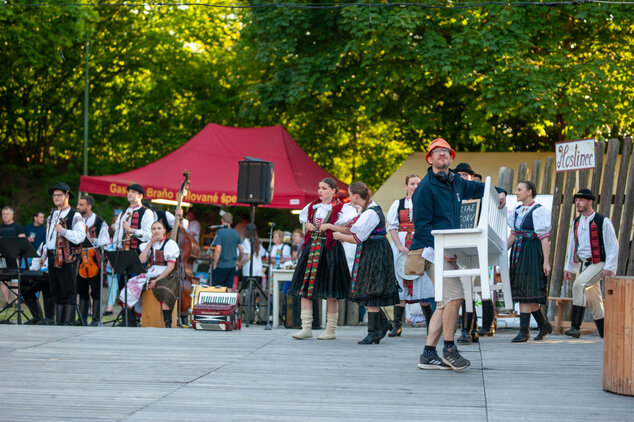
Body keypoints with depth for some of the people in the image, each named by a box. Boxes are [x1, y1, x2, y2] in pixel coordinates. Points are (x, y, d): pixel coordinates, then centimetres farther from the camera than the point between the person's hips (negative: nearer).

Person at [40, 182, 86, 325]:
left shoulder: (75, 216, -5)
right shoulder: (52, 216, 18)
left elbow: (80, 237, -16)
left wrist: (63, 230, -22)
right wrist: (44, 255, 22)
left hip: (67, 258, -7)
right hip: (53, 257, 7)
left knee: (69, 291, -5)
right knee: (56, 291, 9)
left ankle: (68, 322, -4)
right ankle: (59, 322, 14)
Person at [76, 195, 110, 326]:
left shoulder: (99, 222, -5)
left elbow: (105, 241, -10)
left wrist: (92, 240, -23)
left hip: (94, 261, -6)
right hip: (81, 260, 6)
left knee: (96, 291, -3)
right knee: (82, 290, 10)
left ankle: (96, 319, 1)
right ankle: (82, 318, 16)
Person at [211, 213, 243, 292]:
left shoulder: (220, 232, -11)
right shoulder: (236, 233, 6)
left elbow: (218, 250, -18)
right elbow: (241, 251, 12)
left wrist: (214, 265, -10)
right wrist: (238, 261, 29)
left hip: (221, 266, -5)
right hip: (232, 266, 5)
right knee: (229, 289, 8)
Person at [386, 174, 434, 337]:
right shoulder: (398, 204, 11)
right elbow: (392, 226, 5)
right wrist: (399, 246, -8)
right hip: (401, 245, 1)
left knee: (421, 280, -6)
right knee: (400, 282, -3)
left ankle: (430, 324, 1)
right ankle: (397, 325, -3)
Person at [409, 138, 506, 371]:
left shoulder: (457, 184, 15)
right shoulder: (426, 187, -7)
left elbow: (480, 188, 32)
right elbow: (421, 225, -12)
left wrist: (500, 193, 11)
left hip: (449, 250, 8)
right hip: (432, 250, -8)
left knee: (445, 303, 7)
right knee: (454, 297, -17)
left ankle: (428, 354, 10)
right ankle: (449, 349, -7)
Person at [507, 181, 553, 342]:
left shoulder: (538, 211, -9)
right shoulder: (517, 211, 13)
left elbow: (544, 238, -12)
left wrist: (546, 261, -15)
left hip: (533, 253, -8)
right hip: (518, 253, 8)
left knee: (527, 292, -9)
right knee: (521, 291, 9)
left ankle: (523, 331, -7)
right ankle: (544, 325, 23)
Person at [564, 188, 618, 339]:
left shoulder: (603, 221, -8)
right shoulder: (576, 223, 12)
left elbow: (612, 246, -9)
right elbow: (572, 245, 20)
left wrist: (609, 267, -17)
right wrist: (569, 267, 15)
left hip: (598, 264, -7)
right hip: (584, 264, 7)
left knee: (579, 284, -28)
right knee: (594, 302, 9)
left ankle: (575, 326, -30)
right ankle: (605, 334, 18)